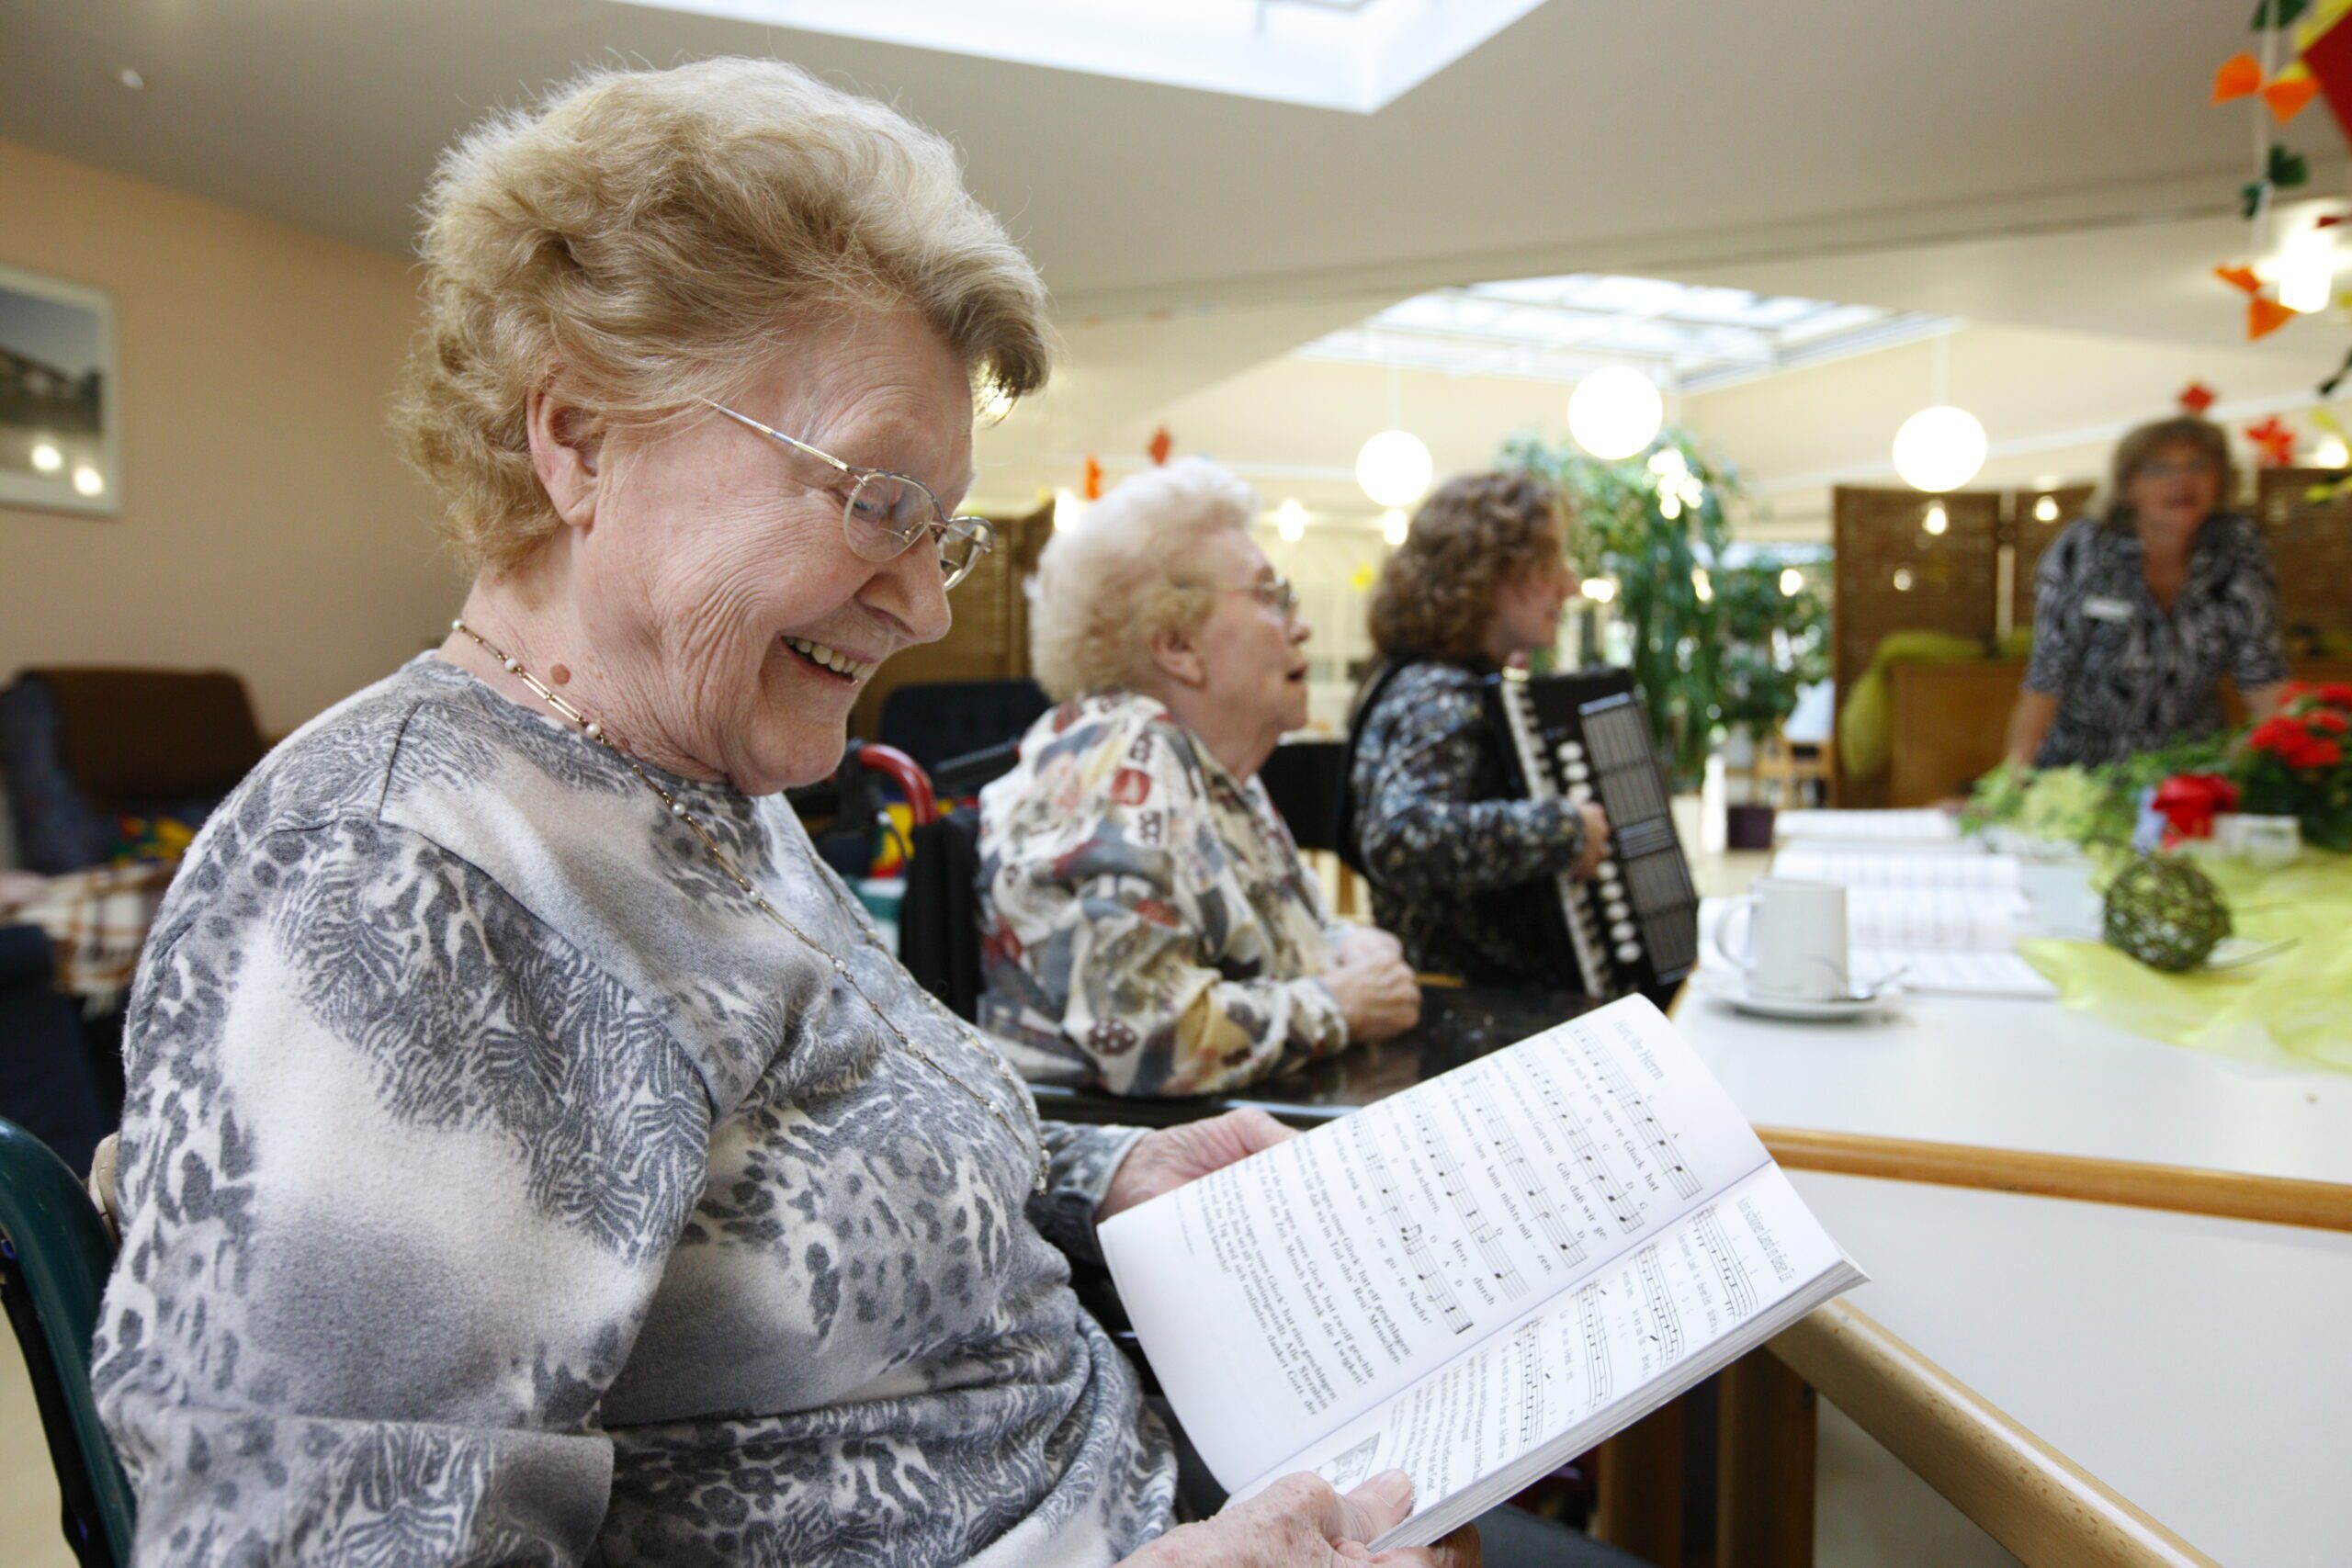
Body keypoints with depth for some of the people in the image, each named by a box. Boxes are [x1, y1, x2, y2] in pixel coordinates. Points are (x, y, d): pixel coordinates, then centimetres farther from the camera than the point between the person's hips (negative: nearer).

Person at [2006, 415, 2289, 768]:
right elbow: (2046, 678, -16)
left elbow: (2262, 675, -3)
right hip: (2083, 761, -2)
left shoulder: (2239, 547, -4)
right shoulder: (2081, 550, -13)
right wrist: (2015, 774, -26)